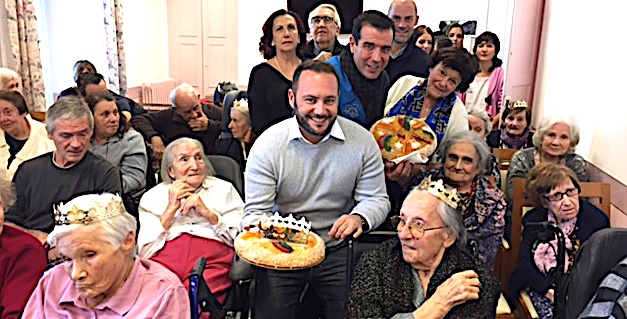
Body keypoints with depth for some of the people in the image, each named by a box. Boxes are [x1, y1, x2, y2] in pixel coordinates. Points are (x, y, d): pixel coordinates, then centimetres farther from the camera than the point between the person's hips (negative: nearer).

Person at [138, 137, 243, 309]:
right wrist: (171, 208, 4)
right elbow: (144, 252, 9)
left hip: (212, 262, -1)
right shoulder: (152, 197, 21)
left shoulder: (224, 189, 21)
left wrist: (207, 212, 0)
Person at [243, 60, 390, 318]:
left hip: (336, 251, 1)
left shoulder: (362, 141, -6)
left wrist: (360, 218, -23)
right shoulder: (267, 145, -9)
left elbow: (377, 200, -1)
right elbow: (256, 211, -8)